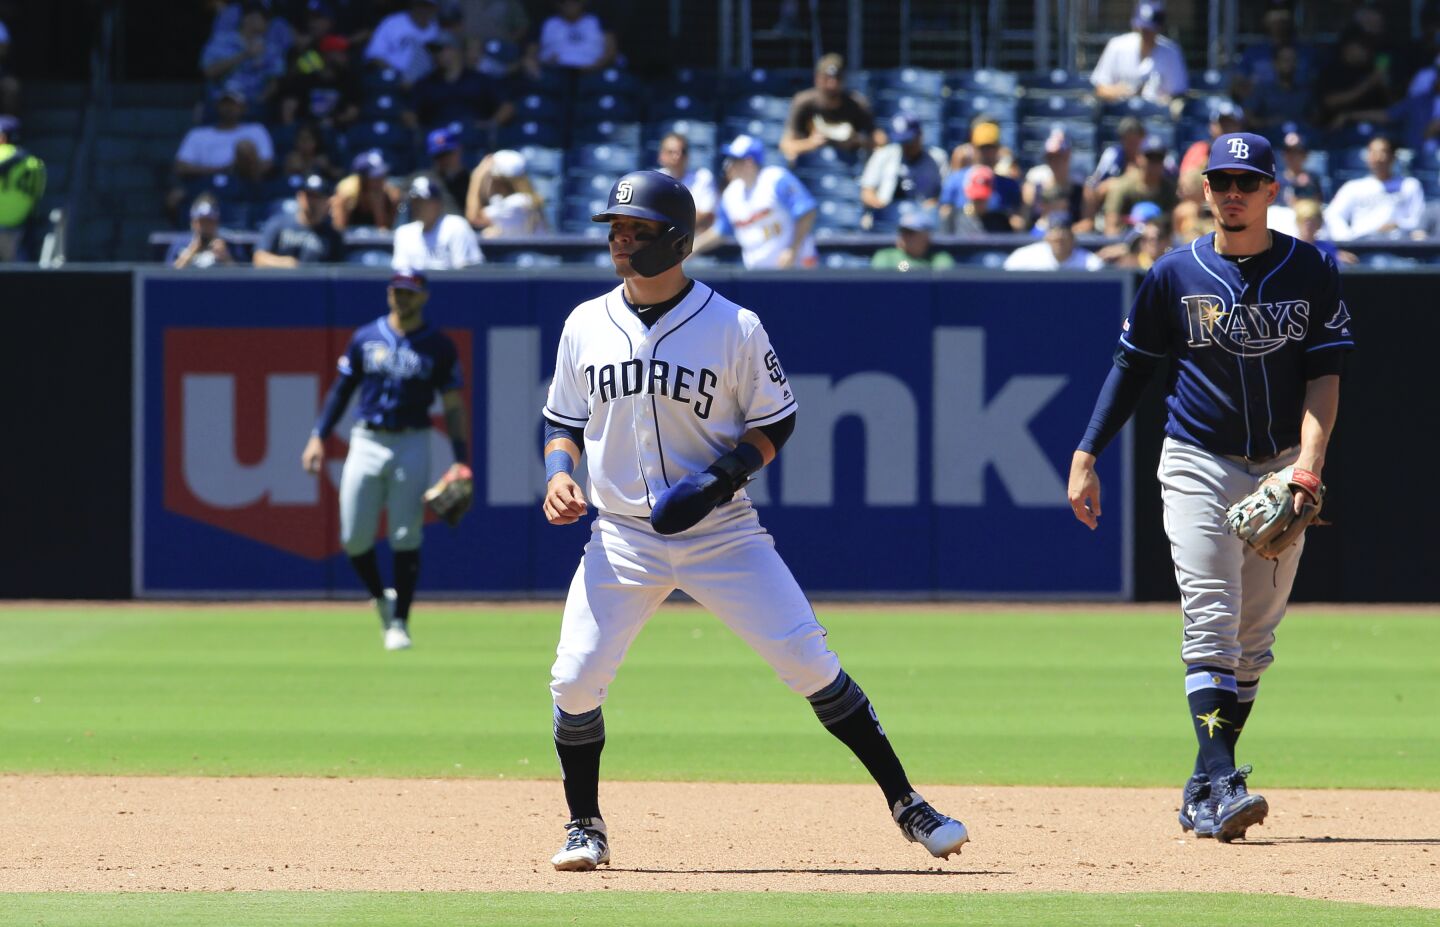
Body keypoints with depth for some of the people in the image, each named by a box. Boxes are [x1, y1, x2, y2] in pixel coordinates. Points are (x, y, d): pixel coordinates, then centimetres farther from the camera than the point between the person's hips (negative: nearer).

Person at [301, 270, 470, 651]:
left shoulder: (439, 346, 2)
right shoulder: (366, 337, 7)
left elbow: (453, 406, 3)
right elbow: (342, 388, 12)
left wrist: (461, 460, -6)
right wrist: (319, 436, 2)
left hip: (412, 445, -2)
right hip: (366, 443, 2)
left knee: (406, 538, -6)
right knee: (354, 538, -2)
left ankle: (399, 622, 2)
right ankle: (381, 597, 23)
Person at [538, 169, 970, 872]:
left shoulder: (734, 327, -7)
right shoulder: (586, 326, 4)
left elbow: (776, 422, 1)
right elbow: (564, 420, 15)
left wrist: (724, 476, -16)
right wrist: (559, 472, -6)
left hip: (722, 535, -3)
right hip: (623, 538, 3)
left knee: (811, 664, -9)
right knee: (575, 682, -8)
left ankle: (905, 803, 1)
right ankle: (584, 826, 14)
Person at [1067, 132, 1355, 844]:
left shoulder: (1311, 272, 2)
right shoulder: (1175, 275, 1)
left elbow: (1324, 375, -2)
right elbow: (1132, 367, 9)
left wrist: (1311, 457, -17)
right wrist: (1085, 457, 3)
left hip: (1281, 470, 2)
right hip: (1199, 464, -2)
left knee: (1255, 637, 5)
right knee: (1210, 624, -15)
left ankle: (1203, 791, 13)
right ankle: (1221, 783, -23)